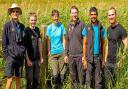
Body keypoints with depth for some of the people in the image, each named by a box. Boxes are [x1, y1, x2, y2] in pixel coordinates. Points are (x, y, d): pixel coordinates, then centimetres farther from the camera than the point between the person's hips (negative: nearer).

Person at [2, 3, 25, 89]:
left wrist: (23, 52, 8)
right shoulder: (7, 25, -3)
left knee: (18, 79, 10)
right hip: (11, 56, -4)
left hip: (20, 57, 4)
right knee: (10, 79, -6)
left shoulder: (22, 26, 10)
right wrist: (7, 55, -7)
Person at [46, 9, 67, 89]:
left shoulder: (61, 26, 1)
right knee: (55, 74, -4)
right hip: (53, 53, 0)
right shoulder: (49, 27, 3)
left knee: (62, 73, 3)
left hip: (61, 52, 0)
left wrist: (65, 53, -2)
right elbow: (48, 41, 9)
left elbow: (64, 40, 2)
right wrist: (49, 51, 5)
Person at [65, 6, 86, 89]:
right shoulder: (69, 25, 9)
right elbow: (67, 40, 14)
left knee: (81, 74, 2)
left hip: (80, 55, -4)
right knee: (72, 75, 12)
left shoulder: (82, 24, -5)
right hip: (71, 55, 5)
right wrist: (66, 54, 10)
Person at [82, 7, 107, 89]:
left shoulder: (101, 28, 3)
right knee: (89, 78, 6)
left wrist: (103, 58, 2)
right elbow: (84, 44, 1)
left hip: (98, 57, 1)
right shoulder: (87, 29, -1)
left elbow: (103, 44, 6)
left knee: (98, 79, 6)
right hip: (89, 57, -1)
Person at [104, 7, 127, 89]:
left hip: (116, 62, -6)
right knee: (105, 82, 11)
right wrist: (105, 58, 14)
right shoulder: (108, 29, 9)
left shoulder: (121, 29, -13)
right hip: (108, 62, 6)